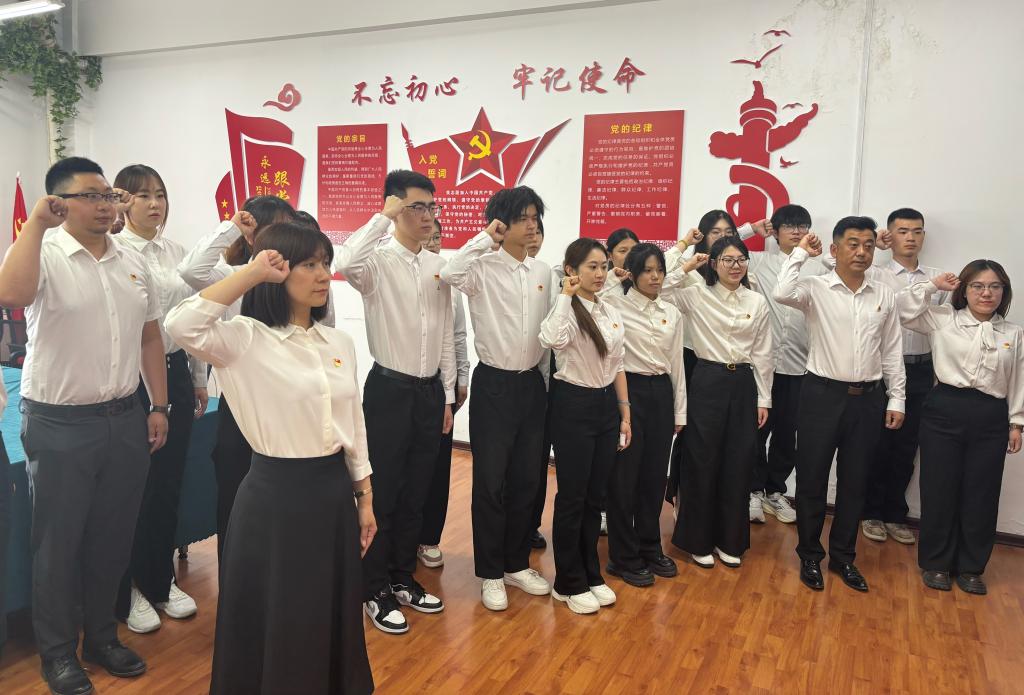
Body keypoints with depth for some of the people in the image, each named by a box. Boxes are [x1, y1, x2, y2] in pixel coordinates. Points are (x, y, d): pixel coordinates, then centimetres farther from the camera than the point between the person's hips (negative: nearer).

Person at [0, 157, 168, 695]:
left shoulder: (133, 263, 7)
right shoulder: (46, 257, -9)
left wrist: (158, 407, 9)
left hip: (124, 421, 5)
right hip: (59, 427, -5)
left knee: (112, 538, 16)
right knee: (59, 543, 10)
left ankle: (101, 636, 35)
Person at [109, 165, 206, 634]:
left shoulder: (176, 252, 8)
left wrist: (199, 378, 14)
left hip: (174, 372, 6)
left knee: (169, 482, 14)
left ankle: (161, 581, 31)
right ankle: (128, 591, 24)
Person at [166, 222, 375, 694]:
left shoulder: (339, 342, 5)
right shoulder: (246, 339, -12)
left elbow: (355, 424, 10)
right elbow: (181, 326, -32)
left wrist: (365, 499, 10)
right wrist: (252, 273, -25)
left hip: (334, 491, 5)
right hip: (275, 495, -5)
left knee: (332, 615, 19)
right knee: (274, 620, 11)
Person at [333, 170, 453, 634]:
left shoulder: (438, 266, 7)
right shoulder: (378, 261, -10)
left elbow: (446, 334, 11)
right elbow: (346, 263, -36)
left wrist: (447, 394, 11)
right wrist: (383, 217, -24)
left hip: (430, 391, 6)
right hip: (389, 389, -5)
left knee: (416, 493, 16)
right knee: (383, 494, 5)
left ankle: (403, 578, 33)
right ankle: (375, 590, 22)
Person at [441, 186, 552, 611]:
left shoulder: (543, 272, 8)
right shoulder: (484, 267, -10)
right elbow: (450, 274, -33)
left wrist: (547, 380, 15)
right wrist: (485, 237, -23)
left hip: (532, 384, 6)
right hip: (494, 384, -5)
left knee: (527, 479, 12)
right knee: (491, 481, 3)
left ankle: (516, 564, 29)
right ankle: (490, 573, 19)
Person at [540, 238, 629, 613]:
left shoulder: (611, 313, 9)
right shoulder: (566, 309, -12)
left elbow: (618, 367, 13)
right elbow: (552, 340, -37)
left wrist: (625, 414, 11)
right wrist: (566, 296, -26)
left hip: (606, 405, 7)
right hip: (573, 405, -7)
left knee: (595, 496, 15)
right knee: (572, 496, 3)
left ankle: (591, 574, 29)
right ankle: (569, 583, 18)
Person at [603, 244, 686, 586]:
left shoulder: (672, 313, 10)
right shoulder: (614, 304, -5)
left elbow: (677, 363, 13)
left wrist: (679, 411, 12)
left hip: (661, 393, 5)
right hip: (628, 390, -5)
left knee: (654, 474, 13)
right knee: (625, 475, 2)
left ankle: (650, 548, 29)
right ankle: (624, 557, 16)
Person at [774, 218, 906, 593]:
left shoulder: (885, 295, 5)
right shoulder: (816, 288, -6)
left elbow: (892, 351, 9)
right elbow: (782, 293, -29)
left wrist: (896, 399, 8)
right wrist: (800, 252, -16)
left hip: (867, 398, 4)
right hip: (823, 394, -3)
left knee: (855, 482, 13)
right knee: (812, 479, 6)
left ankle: (843, 556, 29)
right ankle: (810, 556, 23)